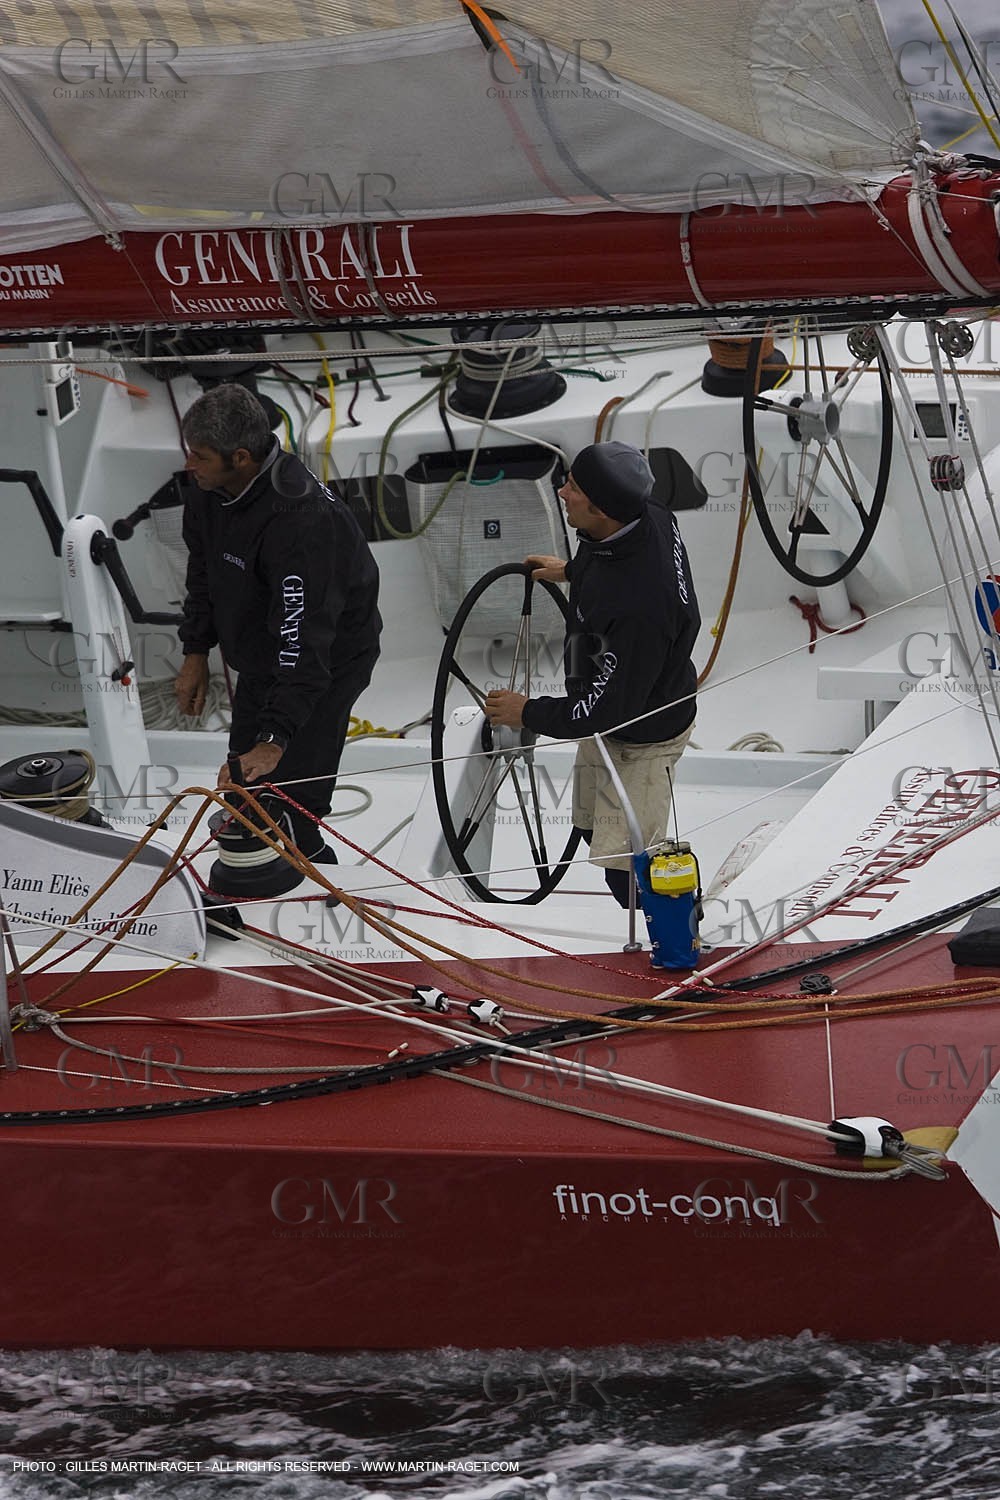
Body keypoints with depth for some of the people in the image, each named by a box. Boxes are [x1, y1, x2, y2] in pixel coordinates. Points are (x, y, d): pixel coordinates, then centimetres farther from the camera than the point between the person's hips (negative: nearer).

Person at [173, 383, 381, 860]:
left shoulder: (298, 521, -39)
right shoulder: (211, 490, -12)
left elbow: (303, 641, -43)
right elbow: (204, 569, 10)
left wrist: (275, 738, -48)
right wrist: (196, 650, 9)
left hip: (328, 663, -9)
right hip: (260, 658, 9)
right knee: (244, 782, 21)